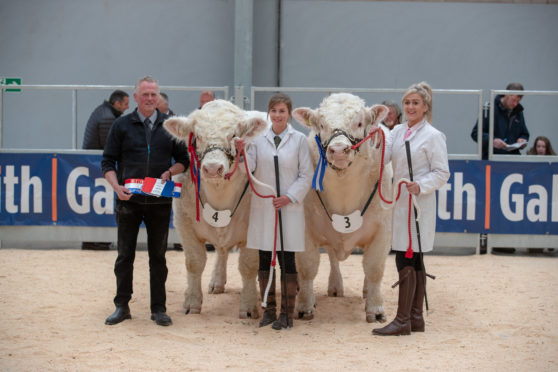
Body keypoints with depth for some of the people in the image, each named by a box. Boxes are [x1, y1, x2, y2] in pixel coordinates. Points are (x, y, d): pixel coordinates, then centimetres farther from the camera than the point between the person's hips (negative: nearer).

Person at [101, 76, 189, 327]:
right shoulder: (122, 125, 4)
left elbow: (183, 160, 11)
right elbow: (108, 161, 4)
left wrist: (170, 171, -9)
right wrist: (116, 186, -12)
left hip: (160, 202, 1)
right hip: (128, 201, -1)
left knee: (158, 255, 6)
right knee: (125, 254, 5)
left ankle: (158, 309, 13)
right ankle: (122, 306, 15)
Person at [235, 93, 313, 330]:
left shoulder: (299, 140, 2)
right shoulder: (258, 139, 6)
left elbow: (306, 175, 1)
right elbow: (249, 168, -1)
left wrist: (290, 196, -9)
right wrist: (242, 152, -19)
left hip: (289, 206, -2)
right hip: (262, 206, 2)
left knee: (287, 260, -1)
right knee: (265, 259, 6)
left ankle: (287, 313, 6)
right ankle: (269, 309, 17)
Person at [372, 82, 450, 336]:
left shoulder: (433, 136, -7)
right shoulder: (398, 131, 13)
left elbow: (442, 172, -8)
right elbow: (381, 158, 4)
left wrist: (421, 186, -22)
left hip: (419, 204, -7)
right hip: (401, 202, 7)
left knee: (406, 261, -9)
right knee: (413, 261, 12)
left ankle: (402, 320, -4)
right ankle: (416, 318, 18)